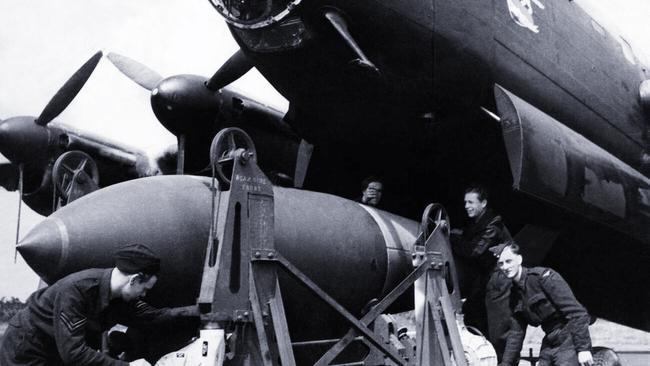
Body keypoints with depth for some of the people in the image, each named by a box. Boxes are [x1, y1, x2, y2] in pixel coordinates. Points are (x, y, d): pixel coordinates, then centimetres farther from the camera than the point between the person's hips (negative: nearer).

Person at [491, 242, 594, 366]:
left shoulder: (544, 276, -13)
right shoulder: (515, 295, 10)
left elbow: (576, 312, -18)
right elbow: (515, 334, 15)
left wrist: (584, 348, -22)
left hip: (568, 340, -7)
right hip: (549, 344, 8)